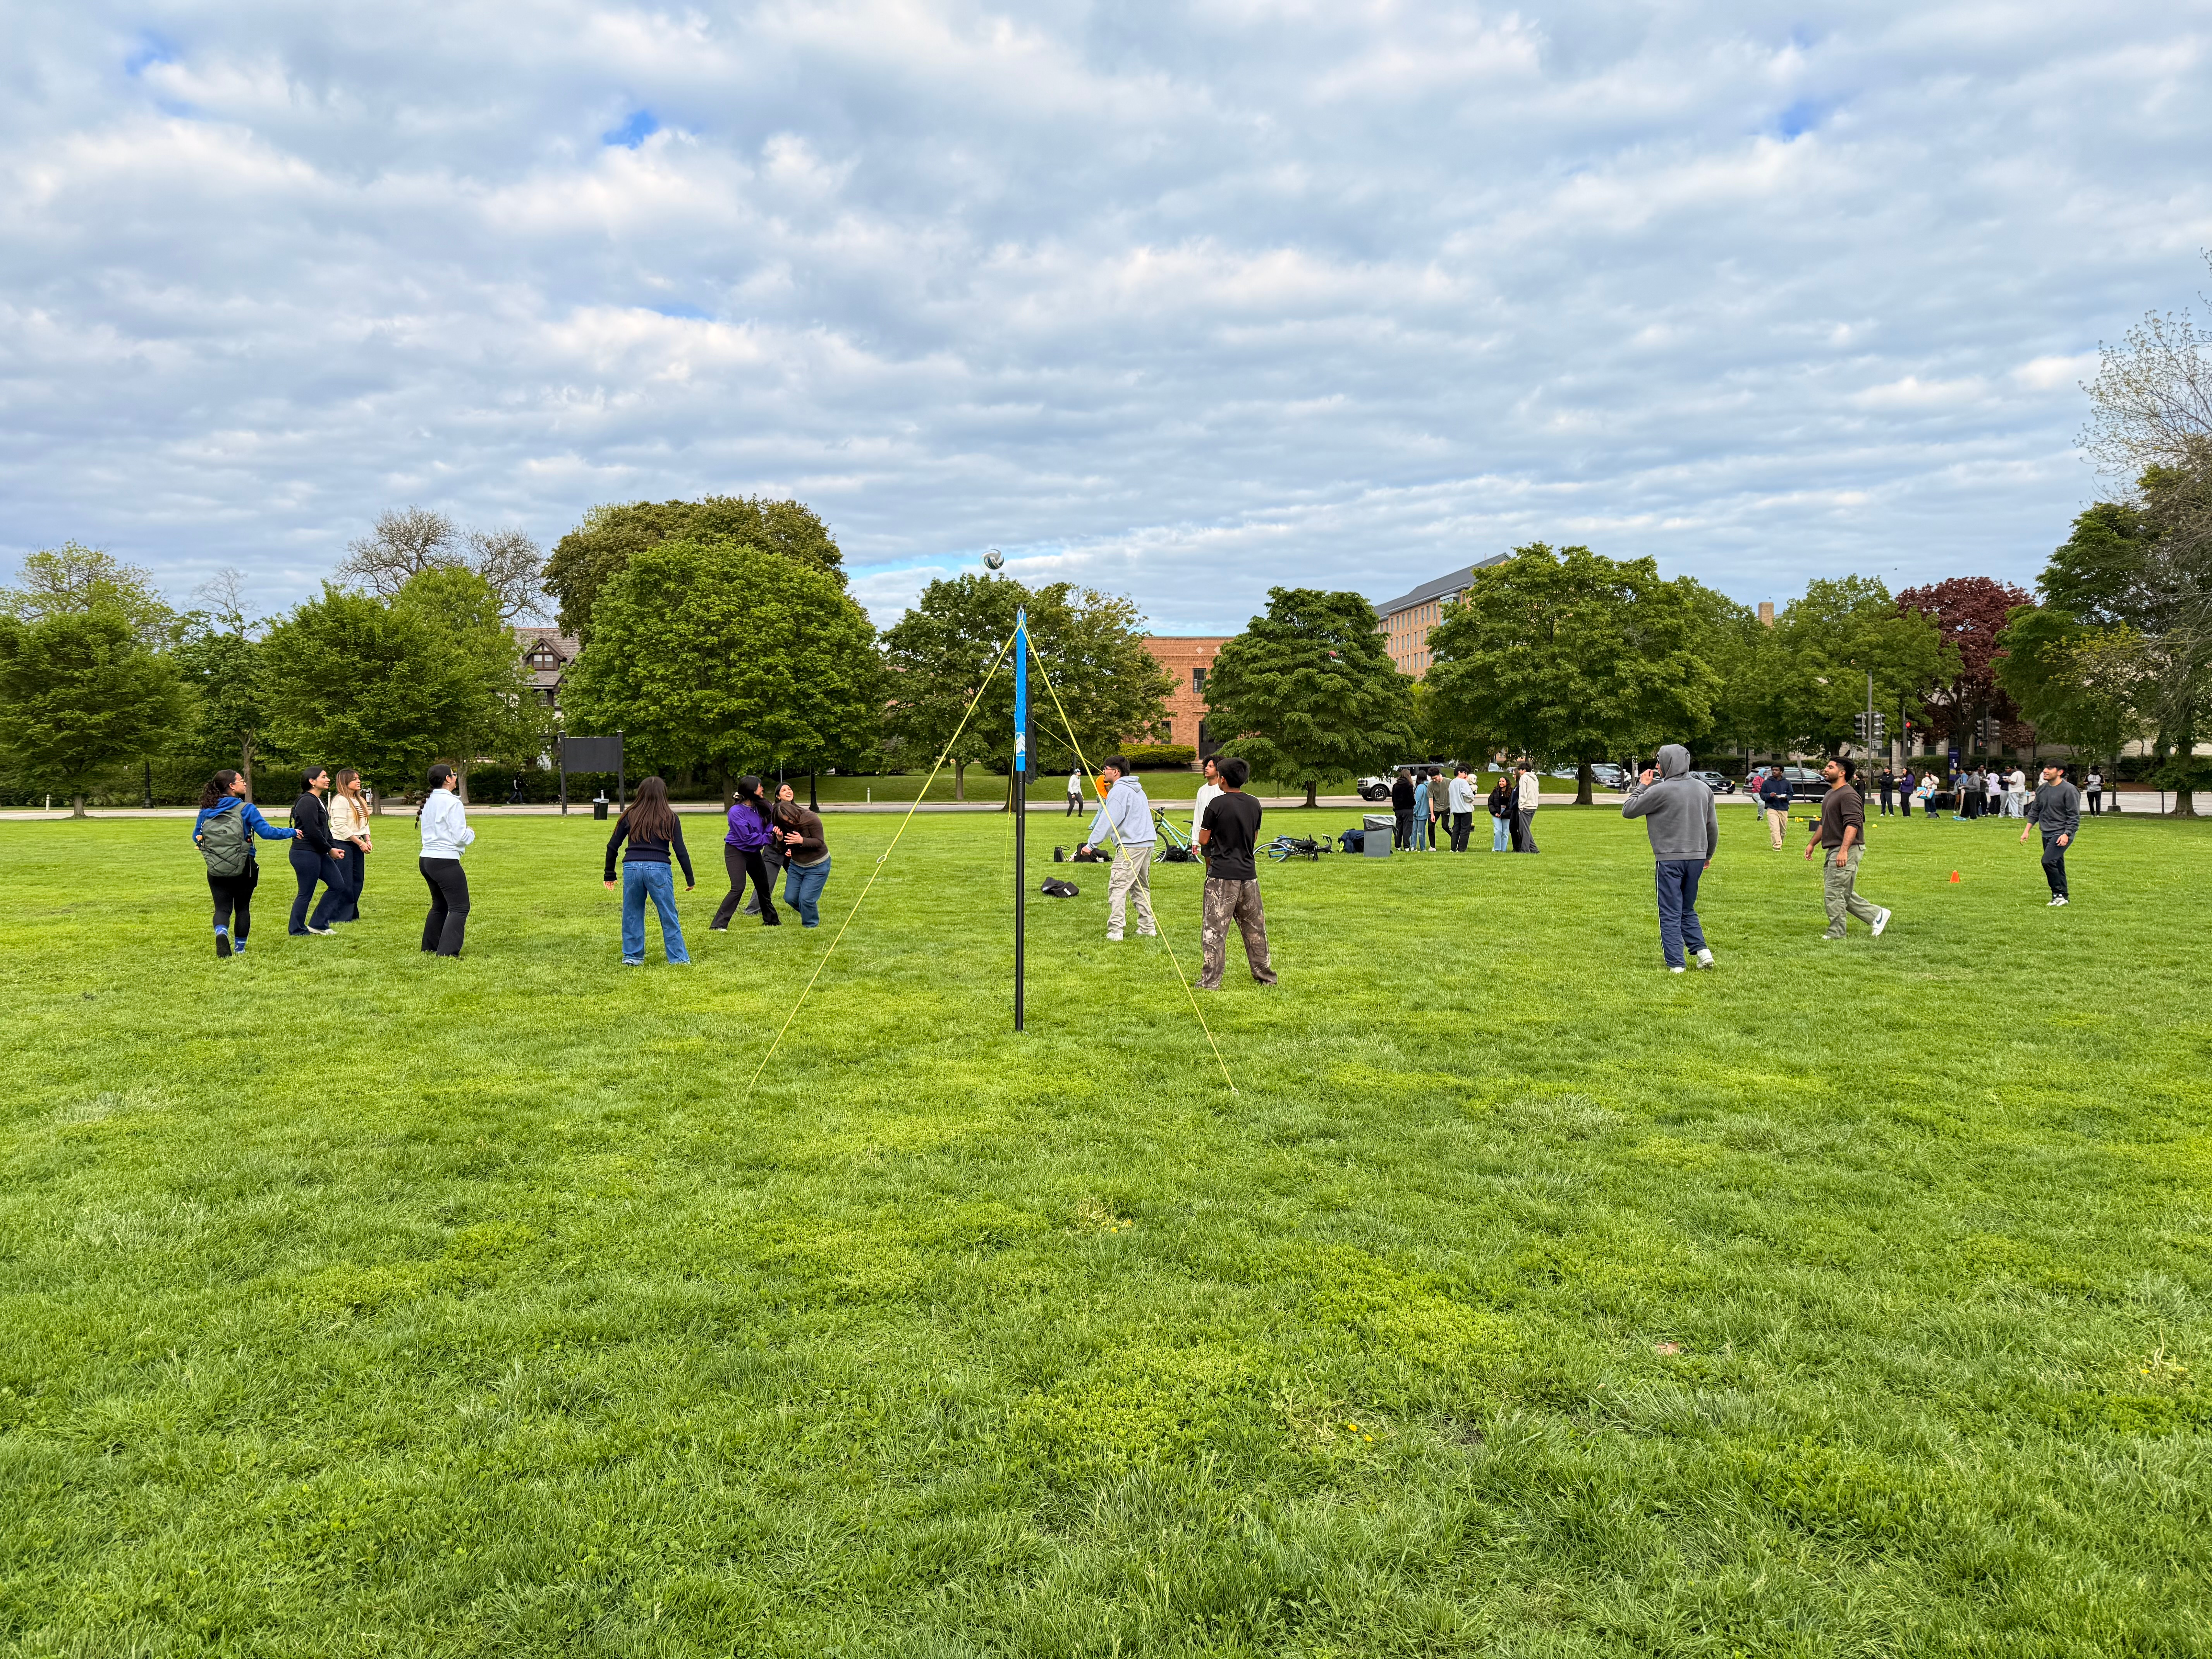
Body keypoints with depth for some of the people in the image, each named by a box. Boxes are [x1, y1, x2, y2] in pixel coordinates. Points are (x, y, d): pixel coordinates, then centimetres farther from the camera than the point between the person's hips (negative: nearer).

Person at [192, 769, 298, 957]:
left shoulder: (206, 811, 1)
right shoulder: (246, 809, -11)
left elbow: (196, 837, 12)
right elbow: (267, 832, -15)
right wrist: (293, 833, -2)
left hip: (216, 870, 2)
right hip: (243, 869, -2)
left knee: (222, 908, 7)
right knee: (242, 908, 14)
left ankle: (221, 933, -22)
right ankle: (239, 948, 21)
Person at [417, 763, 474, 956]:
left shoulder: (428, 802, 12)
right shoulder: (452, 803, -13)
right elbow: (460, 837, -15)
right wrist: (471, 833, 7)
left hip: (426, 860, 9)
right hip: (445, 862, -9)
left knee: (440, 905, 23)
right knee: (459, 908, -5)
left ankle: (429, 948, 28)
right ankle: (447, 953, -13)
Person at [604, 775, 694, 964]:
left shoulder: (630, 816, 9)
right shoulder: (670, 818, 3)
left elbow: (612, 846, 10)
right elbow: (680, 851, 0)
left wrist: (609, 875, 19)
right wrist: (690, 879, 5)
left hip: (632, 868, 2)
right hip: (658, 869, -2)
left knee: (632, 915, 14)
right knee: (669, 917, 5)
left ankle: (632, 957, 19)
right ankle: (679, 959, 7)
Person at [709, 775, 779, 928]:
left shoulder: (761, 807, -4)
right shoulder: (736, 811, -24)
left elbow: (769, 823, 2)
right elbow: (747, 837, -25)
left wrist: (773, 830, -21)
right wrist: (768, 839, -19)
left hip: (754, 852, 7)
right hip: (736, 851, -7)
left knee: (763, 886, 18)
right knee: (738, 888, -18)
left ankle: (771, 920, 36)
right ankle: (718, 925, -16)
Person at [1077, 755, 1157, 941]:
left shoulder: (1119, 790, -9)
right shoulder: (1136, 788, 21)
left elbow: (1108, 820, -16)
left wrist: (1091, 843, -16)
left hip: (1130, 846, -10)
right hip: (1147, 843, 10)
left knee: (1117, 887, -11)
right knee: (1141, 888, 17)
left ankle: (1115, 931, -17)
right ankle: (1148, 928, 19)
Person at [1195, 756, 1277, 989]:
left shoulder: (1217, 804, -11)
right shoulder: (1254, 805, 6)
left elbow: (1203, 840, -6)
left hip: (1222, 875, -5)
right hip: (1249, 873, 5)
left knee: (1215, 929, -2)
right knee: (1255, 927, 15)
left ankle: (1211, 981, -4)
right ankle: (1265, 975, 23)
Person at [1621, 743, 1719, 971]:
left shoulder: (1660, 791, -14)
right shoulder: (1703, 789, 7)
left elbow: (1627, 811, -6)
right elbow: (1713, 827, 14)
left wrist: (1642, 786, 5)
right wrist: (1708, 855, 25)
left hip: (1670, 860, -6)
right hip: (1697, 858, 6)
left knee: (1671, 914, 2)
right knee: (1688, 910, 20)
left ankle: (1676, 963, 2)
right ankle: (1702, 950, 6)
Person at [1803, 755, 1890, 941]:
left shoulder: (1848, 795, -15)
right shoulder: (1830, 794, 18)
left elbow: (1853, 824, -25)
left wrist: (1844, 850, -32)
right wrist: (1812, 844, 28)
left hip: (1847, 851, -10)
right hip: (1833, 851, 10)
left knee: (1834, 892, -7)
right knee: (1844, 894, 13)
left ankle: (1836, 933, 2)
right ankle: (1877, 915, 22)